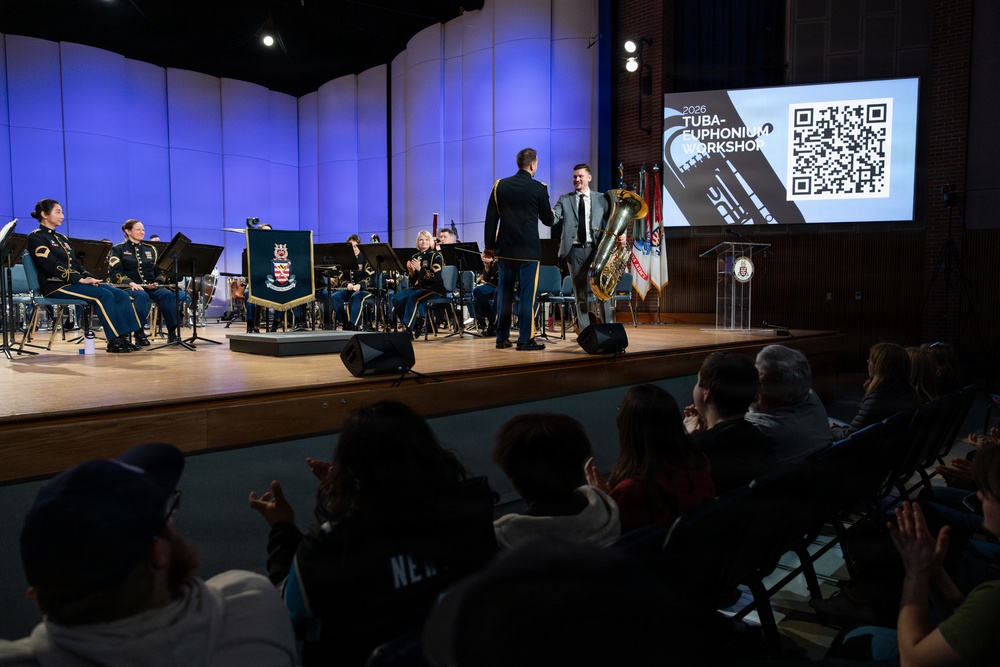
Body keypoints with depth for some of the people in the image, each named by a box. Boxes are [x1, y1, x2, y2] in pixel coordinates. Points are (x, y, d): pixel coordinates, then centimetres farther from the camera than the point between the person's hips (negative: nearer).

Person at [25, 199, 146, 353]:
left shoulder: (61, 238, 24)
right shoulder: (36, 237, -3)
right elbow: (51, 265, -15)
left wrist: (88, 277, -1)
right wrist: (80, 279, -20)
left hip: (74, 282, 8)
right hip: (56, 285, -8)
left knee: (122, 295, -14)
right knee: (104, 295, -31)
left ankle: (124, 337, -20)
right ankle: (114, 341, -27)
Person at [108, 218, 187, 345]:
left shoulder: (151, 249, 21)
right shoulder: (118, 249, 9)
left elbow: (160, 271, 16)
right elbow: (115, 273, -5)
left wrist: (157, 282, -6)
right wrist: (130, 283, -23)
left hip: (151, 287, 3)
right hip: (130, 287, -3)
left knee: (167, 294, -30)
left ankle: (172, 332, -33)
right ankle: (139, 333, -29)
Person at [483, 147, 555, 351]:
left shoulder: (500, 185, 3)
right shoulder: (539, 188, -6)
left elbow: (491, 219, 3)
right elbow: (548, 220, 2)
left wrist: (489, 246, 11)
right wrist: (553, 214, 25)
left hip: (505, 248, 4)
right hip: (529, 250, -4)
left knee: (504, 293, 11)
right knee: (526, 294, 1)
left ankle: (502, 338, 15)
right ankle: (525, 339, 2)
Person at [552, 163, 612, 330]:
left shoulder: (601, 199, 10)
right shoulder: (564, 200, 9)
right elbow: (554, 219, -4)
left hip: (595, 249, 0)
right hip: (574, 250, 1)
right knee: (580, 293, 4)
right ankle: (585, 331, 8)